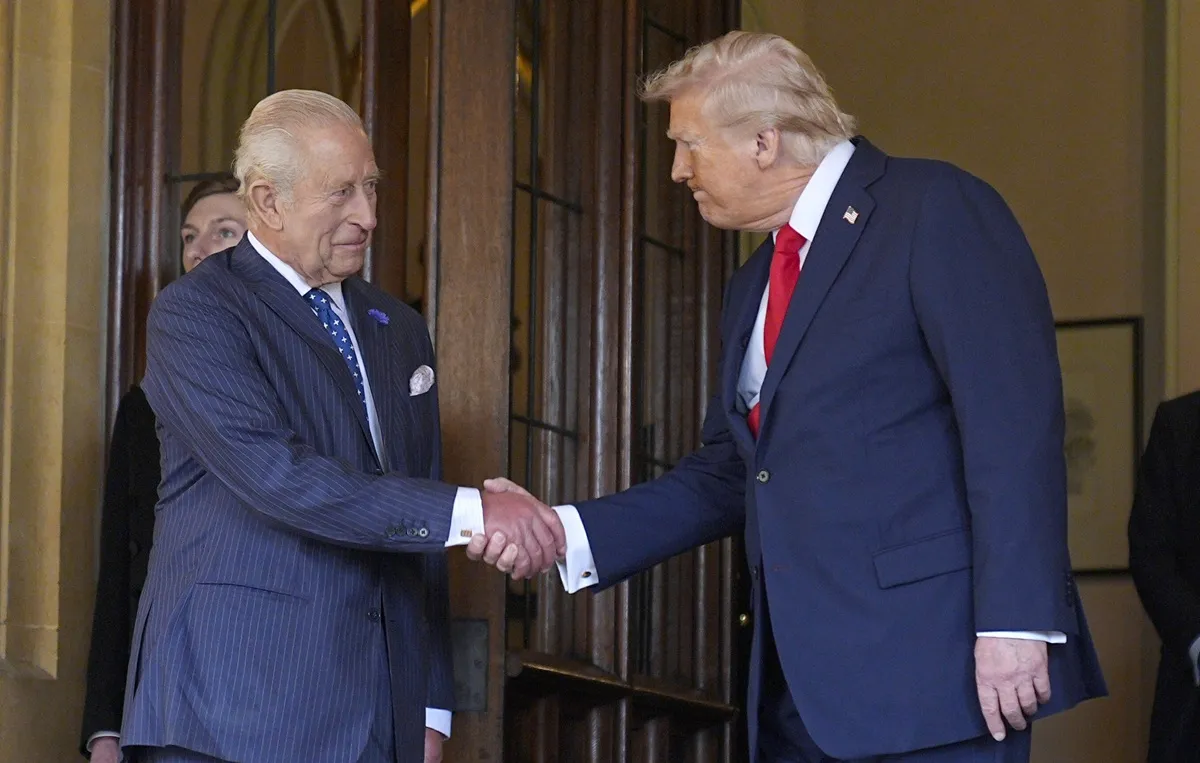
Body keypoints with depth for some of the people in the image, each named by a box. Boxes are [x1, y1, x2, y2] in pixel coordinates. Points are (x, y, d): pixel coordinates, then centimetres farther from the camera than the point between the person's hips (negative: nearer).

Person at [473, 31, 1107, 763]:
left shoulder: (937, 210, -5)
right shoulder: (753, 288, 21)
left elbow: (1013, 421, -13)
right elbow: (728, 474, 22)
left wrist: (1015, 621, -20)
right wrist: (565, 532, 9)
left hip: (929, 671, -8)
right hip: (801, 689, 8)